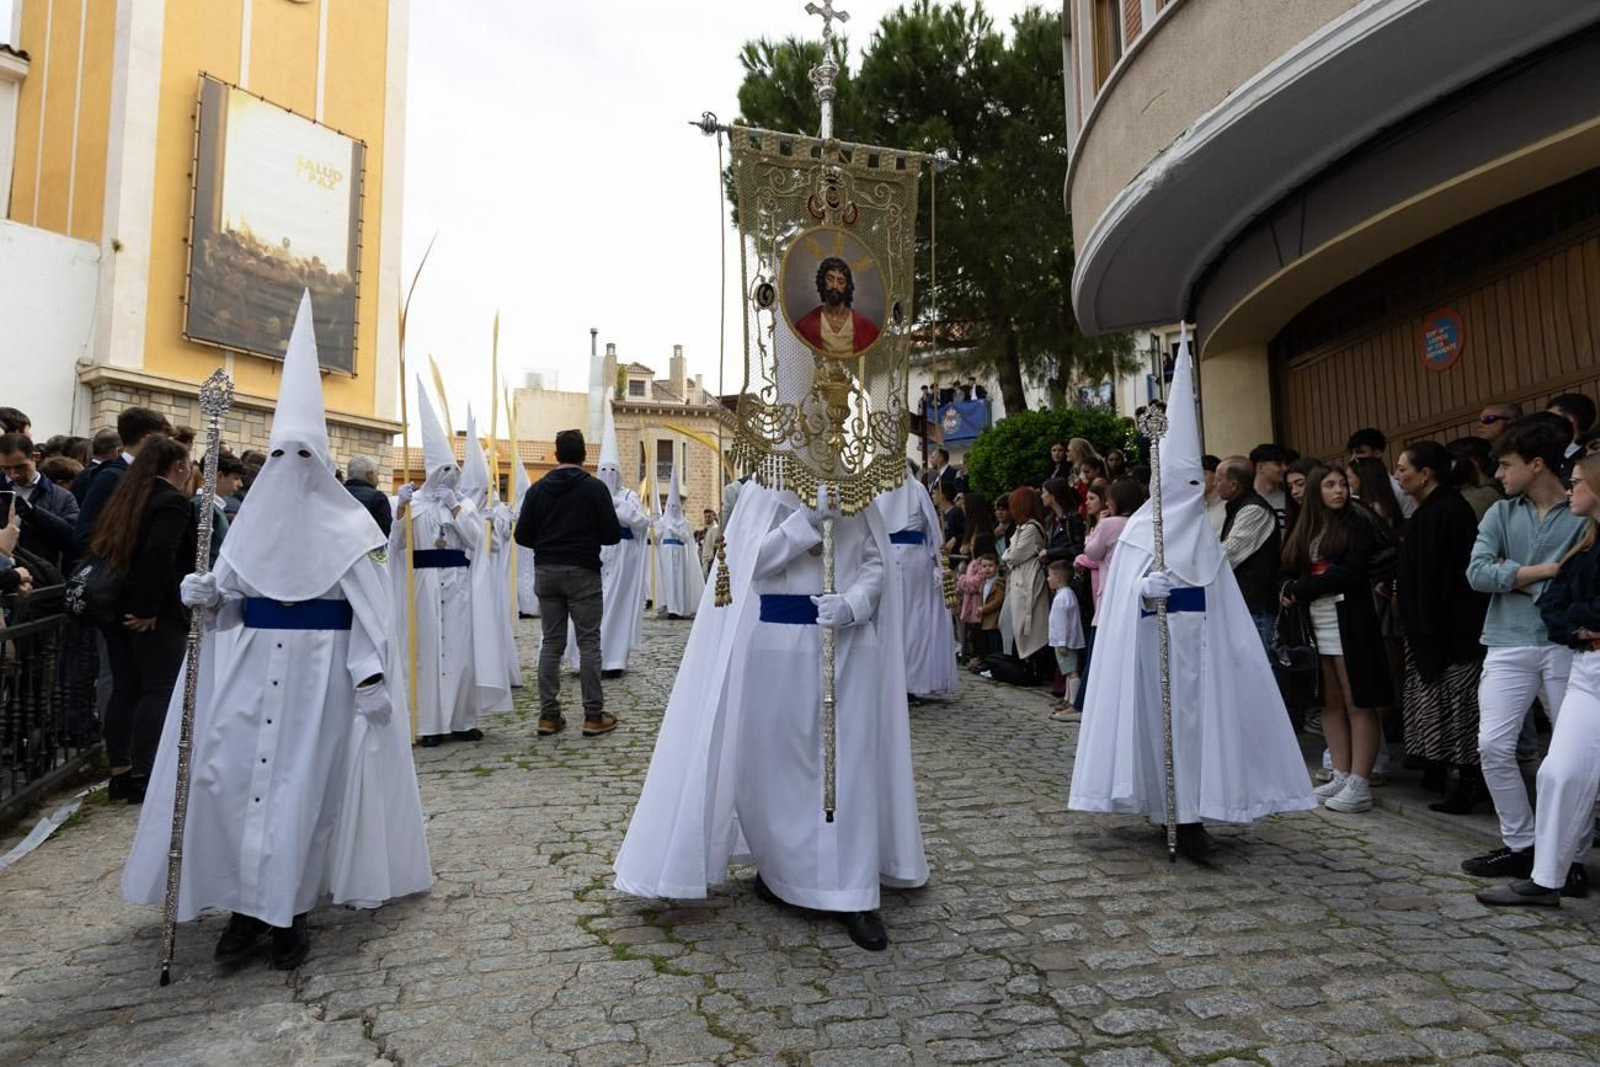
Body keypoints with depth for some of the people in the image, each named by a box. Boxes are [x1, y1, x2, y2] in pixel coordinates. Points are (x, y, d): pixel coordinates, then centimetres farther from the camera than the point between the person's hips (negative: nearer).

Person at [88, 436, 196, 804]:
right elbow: (160, 555, -23)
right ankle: (141, 777, -2)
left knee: (124, 690, 11)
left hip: (117, 606, 8)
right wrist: (148, 609, -18)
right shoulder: (173, 501, -11)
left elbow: (100, 546, 14)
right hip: (153, 612, -8)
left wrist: (128, 602, 13)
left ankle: (119, 774, 16)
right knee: (158, 691, -2)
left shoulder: (124, 495, 15)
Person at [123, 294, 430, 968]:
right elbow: (227, 591, 11)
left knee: (305, 782, 0)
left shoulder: (349, 523, -3)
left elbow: (370, 610, -6)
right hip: (252, 662, 4)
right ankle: (248, 904, 16)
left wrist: (372, 679, -12)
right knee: (229, 775, 1)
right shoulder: (255, 515, 8)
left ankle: (289, 912, 13)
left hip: (320, 667, -4)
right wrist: (204, 593, -12)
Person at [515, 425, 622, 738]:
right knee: (589, 642, 1)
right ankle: (594, 715, 1)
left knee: (551, 643, 8)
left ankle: (549, 715, 9)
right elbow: (612, 535, -6)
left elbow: (522, 536, 3)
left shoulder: (538, 489, 5)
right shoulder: (594, 487, -4)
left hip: (546, 571, 4)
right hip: (582, 571, -4)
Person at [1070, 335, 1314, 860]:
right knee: (1163, 716, -2)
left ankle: (1191, 812, 10)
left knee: (1200, 714, 3)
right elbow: (1125, 588, -8)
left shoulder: (1202, 530, 12)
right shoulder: (1139, 530, -2)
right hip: (1157, 638, -5)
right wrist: (1145, 590, -29)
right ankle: (1177, 814, 3)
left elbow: (1222, 598, 13)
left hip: (1201, 639, 5)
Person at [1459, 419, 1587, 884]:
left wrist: (1513, 575, -8)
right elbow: (1477, 572, -3)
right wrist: (1546, 570, -9)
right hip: (1509, 645, 2)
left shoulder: (1585, 515, 1)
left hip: (1566, 646, -2)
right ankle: (1520, 845, 10)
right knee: (1494, 745, -4)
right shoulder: (1500, 514, 9)